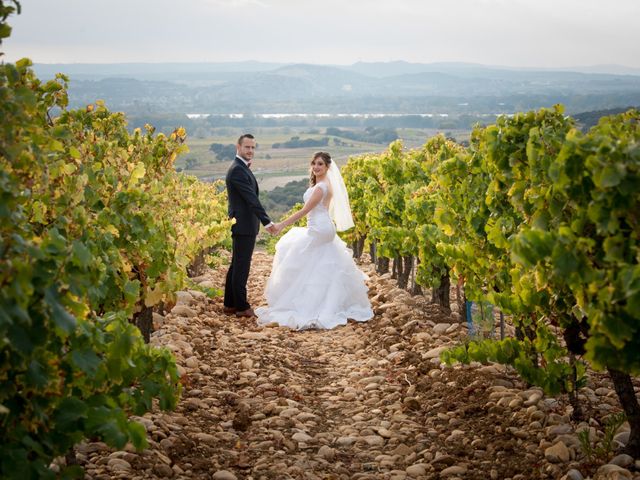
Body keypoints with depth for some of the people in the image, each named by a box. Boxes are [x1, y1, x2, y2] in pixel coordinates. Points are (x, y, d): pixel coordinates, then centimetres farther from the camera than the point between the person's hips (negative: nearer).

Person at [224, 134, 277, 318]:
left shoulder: (242, 168, 16)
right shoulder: (237, 170, -17)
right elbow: (251, 198, -23)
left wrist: (249, 166, 6)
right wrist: (267, 221, -25)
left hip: (244, 225, 10)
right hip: (244, 226, -10)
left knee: (237, 265, 15)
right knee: (241, 266, -3)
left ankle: (230, 304, 22)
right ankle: (241, 307, 3)